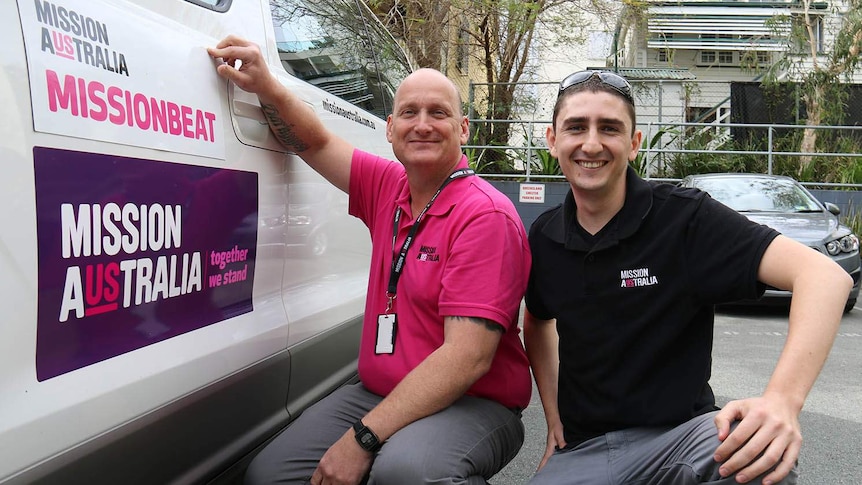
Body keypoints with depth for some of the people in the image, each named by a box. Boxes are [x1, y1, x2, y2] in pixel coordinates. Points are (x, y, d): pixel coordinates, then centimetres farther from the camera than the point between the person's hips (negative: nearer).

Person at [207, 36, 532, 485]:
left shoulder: (486, 214, -16)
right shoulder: (389, 187, 6)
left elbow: (468, 356, -24)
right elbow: (316, 145, 18)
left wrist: (363, 437, -25)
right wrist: (267, 89, -4)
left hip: (472, 405, -6)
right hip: (377, 393, 7)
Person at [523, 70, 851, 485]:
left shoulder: (684, 218, -12)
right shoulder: (544, 237, 2)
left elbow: (825, 276, -22)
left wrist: (783, 398, -37)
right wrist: (554, 421, 11)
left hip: (679, 433, -3)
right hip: (582, 449, 4)